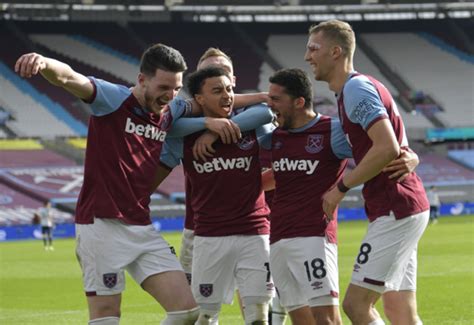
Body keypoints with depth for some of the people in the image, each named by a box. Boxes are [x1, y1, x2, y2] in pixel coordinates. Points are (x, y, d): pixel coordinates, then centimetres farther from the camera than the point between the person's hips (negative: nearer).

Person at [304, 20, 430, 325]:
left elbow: (387, 148, -23)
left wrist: (342, 187, -15)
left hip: (395, 211, -10)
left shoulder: (356, 88, -12)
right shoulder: (357, 87, 19)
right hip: (404, 208, 10)